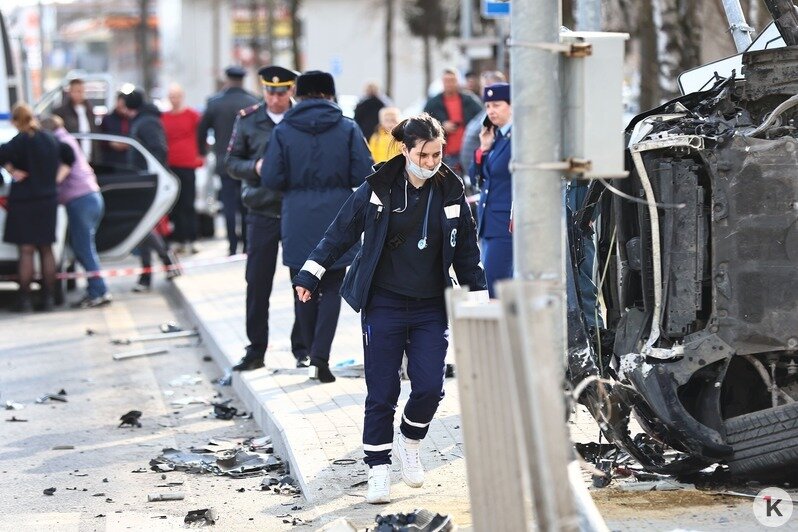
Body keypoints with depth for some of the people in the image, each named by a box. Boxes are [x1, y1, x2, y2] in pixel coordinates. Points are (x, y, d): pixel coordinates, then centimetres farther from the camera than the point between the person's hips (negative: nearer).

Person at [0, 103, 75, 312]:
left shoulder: (21, 140, -14)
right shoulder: (51, 139, 5)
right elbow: (69, 155, 19)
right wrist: (59, 175, 13)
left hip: (24, 202, -5)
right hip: (48, 200, 5)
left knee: (26, 250, -2)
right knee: (46, 249, 12)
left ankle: (25, 299, -1)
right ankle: (48, 298, 14)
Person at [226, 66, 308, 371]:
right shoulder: (248, 120, 4)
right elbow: (231, 162, 6)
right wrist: (255, 167, -13)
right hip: (262, 212, 1)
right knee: (257, 283, 4)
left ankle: (302, 348, 15)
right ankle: (256, 350, 14)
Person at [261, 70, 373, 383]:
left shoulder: (283, 131, -3)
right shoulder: (348, 129, -3)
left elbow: (271, 178, -7)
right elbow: (363, 175, -7)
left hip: (298, 223, 0)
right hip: (336, 220, 0)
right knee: (331, 288, 6)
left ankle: (313, 355, 15)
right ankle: (320, 357, -7)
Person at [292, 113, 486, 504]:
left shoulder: (451, 193, 2)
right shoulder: (378, 188, -6)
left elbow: (467, 252, 11)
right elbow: (341, 232, 1)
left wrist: (480, 300, 10)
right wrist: (311, 274, -3)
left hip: (431, 308, 2)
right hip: (383, 306, -2)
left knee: (429, 387, -6)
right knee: (382, 393, -1)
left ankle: (409, 443, 23)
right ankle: (378, 471, 11)